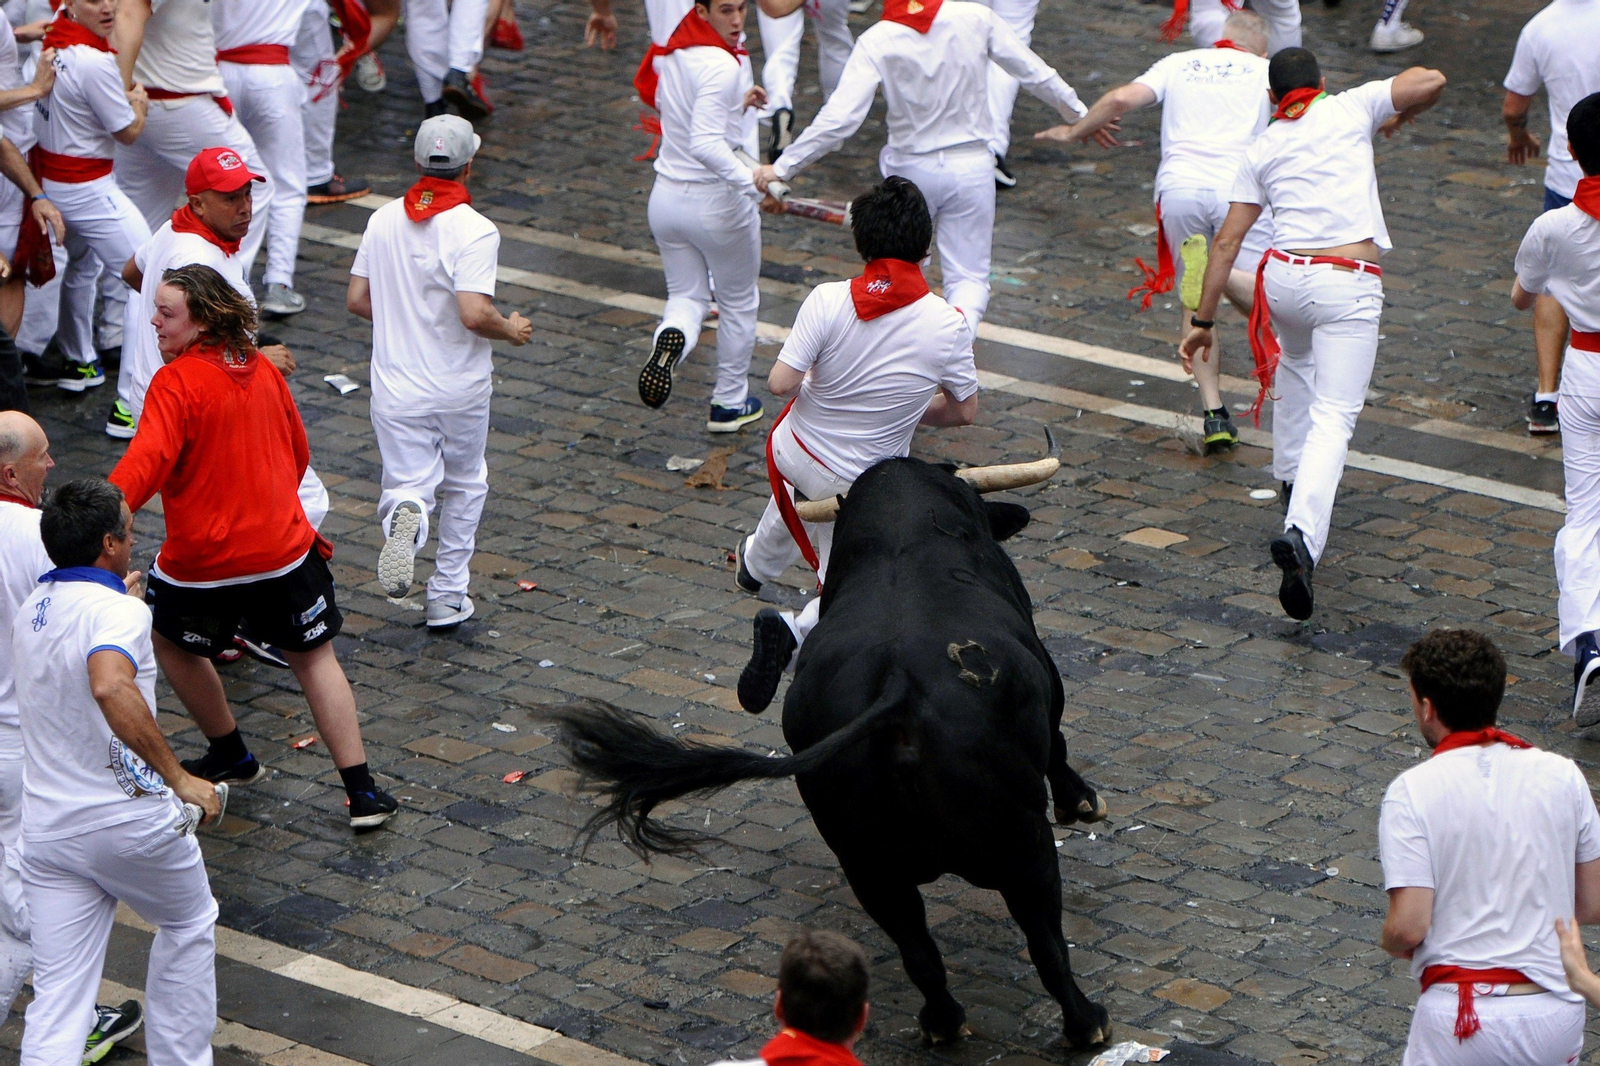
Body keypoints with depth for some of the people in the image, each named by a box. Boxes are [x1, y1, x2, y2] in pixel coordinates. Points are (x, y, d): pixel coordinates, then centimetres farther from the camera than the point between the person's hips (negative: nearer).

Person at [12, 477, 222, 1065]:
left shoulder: (31, 611, 9)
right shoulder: (120, 611, -17)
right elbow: (111, 688, -37)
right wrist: (178, 777, -33)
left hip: (46, 831, 6)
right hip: (130, 819, -5)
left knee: (57, 998, 4)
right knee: (189, 926, 23)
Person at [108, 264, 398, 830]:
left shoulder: (174, 384, -16)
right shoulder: (262, 369, 4)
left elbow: (145, 463, -30)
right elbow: (298, 453, 16)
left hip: (202, 560, -5)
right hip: (283, 546, 5)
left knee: (173, 642, 24)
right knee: (314, 657, 15)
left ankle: (231, 756, 34)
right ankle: (362, 792, 10)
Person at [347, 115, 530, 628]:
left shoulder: (383, 220, 0)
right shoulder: (475, 230, -17)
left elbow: (356, 300, 5)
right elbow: (474, 314, -26)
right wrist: (512, 330, -6)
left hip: (396, 385, 2)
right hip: (460, 387, -2)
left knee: (408, 482, 5)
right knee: (465, 486, 19)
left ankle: (406, 514, -32)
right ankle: (448, 595, 20)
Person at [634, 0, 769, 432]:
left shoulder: (671, 53, 0)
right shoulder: (722, 65, -24)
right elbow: (705, 144, -34)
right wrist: (751, 180, -39)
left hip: (667, 196, 6)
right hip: (717, 202, -6)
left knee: (686, 295, 18)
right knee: (738, 302, 16)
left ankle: (670, 339, -17)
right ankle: (730, 404, 27)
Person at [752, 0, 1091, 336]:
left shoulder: (877, 41, -16)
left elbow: (838, 118, -21)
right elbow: (1035, 73, -2)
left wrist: (781, 168, -13)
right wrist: (1079, 114, 14)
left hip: (911, 169, 0)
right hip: (970, 166, 0)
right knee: (969, 278, 6)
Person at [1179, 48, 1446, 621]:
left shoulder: (1263, 147, 12)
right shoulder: (1351, 107, 6)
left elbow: (1226, 241, 9)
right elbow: (1430, 80, 0)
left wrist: (1203, 321, 12)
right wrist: (1397, 119, 21)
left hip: (1284, 278, 4)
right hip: (1349, 287, -4)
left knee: (1295, 364, 36)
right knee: (1333, 417, -8)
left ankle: (1291, 482, 48)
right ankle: (1302, 532, -30)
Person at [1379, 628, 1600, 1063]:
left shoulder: (1412, 791, -9)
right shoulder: (1563, 776, 2)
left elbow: (1408, 927, -13)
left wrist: (1393, 944, 10)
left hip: (1460, 1014, -3)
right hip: (1556, 1009, 3)